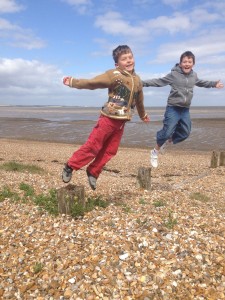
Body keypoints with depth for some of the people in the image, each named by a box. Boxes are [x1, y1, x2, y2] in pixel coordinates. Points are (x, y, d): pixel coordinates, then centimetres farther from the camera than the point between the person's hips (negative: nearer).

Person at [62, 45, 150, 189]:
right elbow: (92, 83, -16)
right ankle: (70, 167, 9)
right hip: (108, 118, -6)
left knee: (109, 151, 9)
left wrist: (143, 115, 39)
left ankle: (93, 172, 24)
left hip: (121, 122, 6)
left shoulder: (137, 80, 12)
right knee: (92, 146, -5)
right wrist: (73, 82, -25)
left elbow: (139, 100, 27)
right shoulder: (114, 75, -10)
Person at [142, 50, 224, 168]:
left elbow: (200, 83, 29)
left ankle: (166, 142, 31)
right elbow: (158, 82, -9)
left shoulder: (194, 75, 8)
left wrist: (214, 84, 40)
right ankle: (155, 151, 11)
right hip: (173, 108, -6)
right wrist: (143, 83, -17)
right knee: (167, 132, -11)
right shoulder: (173, 74, -9)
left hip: (185, 110, 6)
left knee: (185, 133, 9)